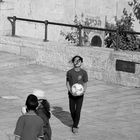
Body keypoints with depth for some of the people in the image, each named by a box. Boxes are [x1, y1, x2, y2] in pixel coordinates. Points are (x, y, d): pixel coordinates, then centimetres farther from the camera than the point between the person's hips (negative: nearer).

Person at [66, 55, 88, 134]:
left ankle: (75, 126, 3)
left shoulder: (84, 72, -6)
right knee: (72, 110, 7)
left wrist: (84, 90, -17)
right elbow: (67, 83, 4)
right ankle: (75, 123, 31)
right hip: (71, 94, 1)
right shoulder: (69, 72, -5)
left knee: (78, 110, -7)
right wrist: (70, 90, -14)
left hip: (80, 94, -1)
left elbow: (85, 84, 2)